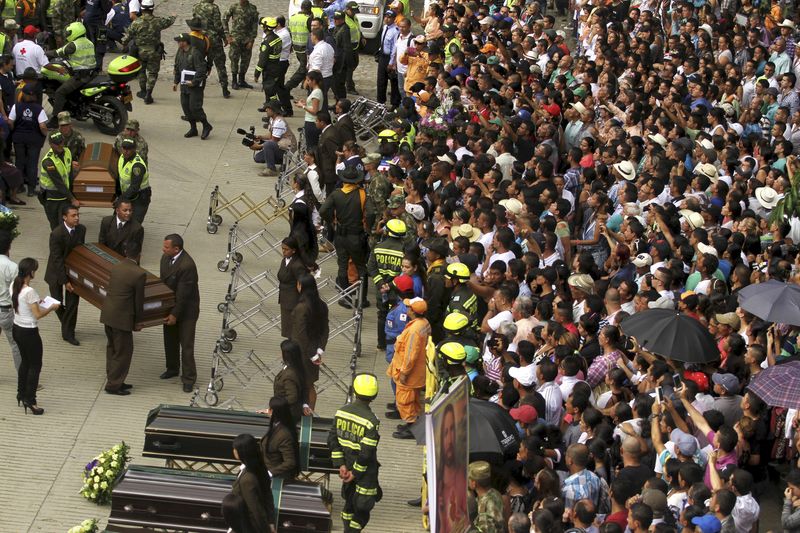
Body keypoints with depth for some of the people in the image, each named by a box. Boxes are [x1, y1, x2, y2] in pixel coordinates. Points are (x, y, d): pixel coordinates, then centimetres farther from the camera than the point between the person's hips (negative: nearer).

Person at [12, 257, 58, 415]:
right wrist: (51, 308, -6)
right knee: (35, 365, 5)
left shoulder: (14, 286, -1)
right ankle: (30, 400, 6)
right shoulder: (30, 291, -26)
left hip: (17, 329, 8)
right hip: (29, 332, -8)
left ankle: (21, 393, 35)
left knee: (25, 361, 24)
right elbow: (38, 315, -22)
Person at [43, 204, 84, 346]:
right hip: (57, 270, -4)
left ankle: (68, 333, 13)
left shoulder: (81, 229, -11)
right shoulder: (56, 234, -27)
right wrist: (65, 281, -22)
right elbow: (57, 259, -24)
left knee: (73, 302, 2)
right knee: (57, 302, 7)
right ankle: (66, 321, 36)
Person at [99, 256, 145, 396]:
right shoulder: (139, 274, -16)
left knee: (112, 349, 19)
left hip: (107, 315, 7)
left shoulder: (115, 268, 3)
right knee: (123, 352, 6)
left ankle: (114, 381, 30)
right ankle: (113, 385, 10)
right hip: (122, 318, -7)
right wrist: (137, 322, 5)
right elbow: (139, 301, -10)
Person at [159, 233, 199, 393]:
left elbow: (183, 294, -26)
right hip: (170, 307, 8)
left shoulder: (187, 265, -30)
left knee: (186, 344, -1)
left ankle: (188, 378, 8)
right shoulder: (166, 257, -3)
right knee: (170, 341, 20)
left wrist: (175, 314, -21)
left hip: (186, 309, -8)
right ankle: (172, 369, 39)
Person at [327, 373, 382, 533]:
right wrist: (356, 472, -12)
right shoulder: (371, 421, -24)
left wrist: (340, 464, 1)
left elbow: (332, 440, -3)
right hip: (365, 471, -6)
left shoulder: (341, 412, -6)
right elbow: (367, 452, -25)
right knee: (363, 508, 9)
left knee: (349, 502, 25)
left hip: (347, 466, 6)